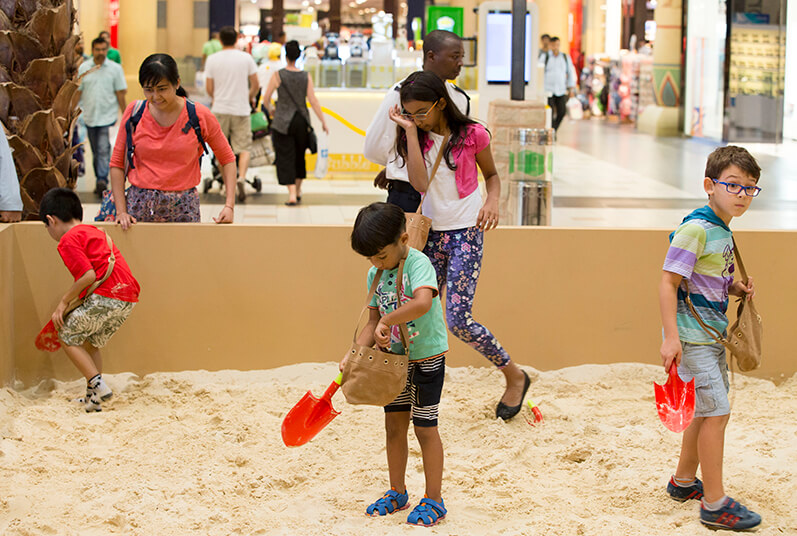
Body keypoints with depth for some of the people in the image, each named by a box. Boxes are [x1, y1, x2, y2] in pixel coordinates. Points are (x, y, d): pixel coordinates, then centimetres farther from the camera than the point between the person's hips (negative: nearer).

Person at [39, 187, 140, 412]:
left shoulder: (68, 240, -4)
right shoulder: (94, 232, 24)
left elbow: (89, 275, -15)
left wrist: (64, 302, -3)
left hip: (106, 296, -9)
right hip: (129, 299, 9)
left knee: (67, 336, 9)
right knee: (90, 343, 23)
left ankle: (98, 384, 0)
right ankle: (93, 400, 24)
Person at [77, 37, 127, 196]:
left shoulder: (115, 69, 0)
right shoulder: (83, 68, 4)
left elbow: (120, 93, 3)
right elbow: (77, 91, 8)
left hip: (107, 116, -3)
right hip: (89, 116, 3)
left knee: (104, 150, -14)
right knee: (96, 151, 11)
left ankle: (102, 181, -19)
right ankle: (100, 181, 22)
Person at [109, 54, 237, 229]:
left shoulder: (199, 115, -3)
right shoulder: (134, 112, 0)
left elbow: (227, 159, 6)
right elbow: (117, 163, 5)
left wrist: (229, 206, -5)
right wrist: (121, 211, -3)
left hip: (183, 207, -1)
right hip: (140, 205, 1)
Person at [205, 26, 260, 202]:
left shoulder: (212, 59, -1)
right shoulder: (246, 58, -1)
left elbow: (209, 89, 2)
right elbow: (255, 85, 3)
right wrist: (250, 98, 23)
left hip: (220, 109, 1)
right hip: (241, 109, -1)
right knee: (244, 148, 2)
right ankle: (241, 178, -21)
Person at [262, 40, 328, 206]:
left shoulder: (278, 75, -7)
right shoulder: (306, 77, -2)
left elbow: (266, 98, -3)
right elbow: (313, 101, -4)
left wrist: (271, 110, 18)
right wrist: (323, 121, 1)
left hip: (282, 122, -3)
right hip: (301, 121, 3)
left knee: (285, 157, 0)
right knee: (299, 156, 18)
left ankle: (292, 194, -12)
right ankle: (298, 191, 29)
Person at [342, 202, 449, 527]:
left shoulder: (418, 263, -20)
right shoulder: (375, 274, 2)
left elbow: (422, 302, -39)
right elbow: (374, 322, 7)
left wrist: (386, 321, -32)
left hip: (427, 357, -7)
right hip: (395, 358, 7)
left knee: (424, 427, 1)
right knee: (394, 424, 12)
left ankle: (434, 500, 12)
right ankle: (397, 493, 27)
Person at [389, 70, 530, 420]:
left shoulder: (472, 135, -7)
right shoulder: (417, 138, 1)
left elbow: (492, 174, 8)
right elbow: (419, 183, -16)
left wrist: (492, 200, -13)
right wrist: (411, 131, -15)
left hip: (465, 233, -5)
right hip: (432, 232, 5)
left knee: (458, 320, -11)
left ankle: (514, 375, 8)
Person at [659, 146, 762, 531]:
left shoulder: (723, 231, 11)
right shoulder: (696, 229, -18)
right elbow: (669, 282, -21)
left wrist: (737, 289, 5)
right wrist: (671, 336, -26)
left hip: (713, 335, 10)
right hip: (692, 336, -10)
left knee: (708, 411, 18)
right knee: (717, 412, -10)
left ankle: (684, 481, 34)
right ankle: (714, 504, -4)